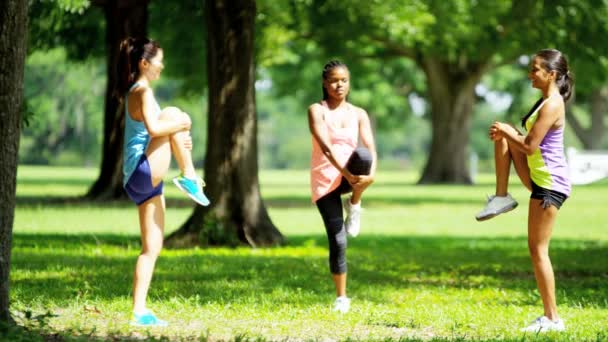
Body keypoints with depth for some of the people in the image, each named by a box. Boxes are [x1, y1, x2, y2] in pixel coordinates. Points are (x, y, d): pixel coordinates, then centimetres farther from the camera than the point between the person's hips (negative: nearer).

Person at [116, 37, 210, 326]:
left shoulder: (133, 92, 20)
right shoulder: (143, 91, -10)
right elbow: (153, 128, -26)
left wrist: (177, 141, 14)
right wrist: (181, 125, -11)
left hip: (143, 181, 10)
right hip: (143, 172, -10)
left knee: (152, 248, 7)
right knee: (174, 114, -17)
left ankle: (139, 311, 5)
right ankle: (190, 178, -13)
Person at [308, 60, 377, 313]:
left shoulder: (358, 114, 8)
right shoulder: (317, 111, -1)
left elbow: (370, 148, -4)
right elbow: (325, 147, -15)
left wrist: (371, 174, -25)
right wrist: (346, 174, -29)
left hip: (350, 177, 2)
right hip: (325, 180, -2)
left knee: (362, 158, -35)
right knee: (337, 242, -11)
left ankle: (354, 205, -10)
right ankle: (341, 298, 5)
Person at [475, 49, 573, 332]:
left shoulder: (552, 105, -18)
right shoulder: (546, 101, 13)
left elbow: (530, 146, -22)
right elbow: (531, 141, 22)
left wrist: (508, 132, -6)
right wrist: (507, 132, 7)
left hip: (550, 184, -10)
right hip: (539, 179, 10)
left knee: (538, 250, -7)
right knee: (502, 135, 13)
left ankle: (552, 319, -3)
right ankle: (501, 197, 11)